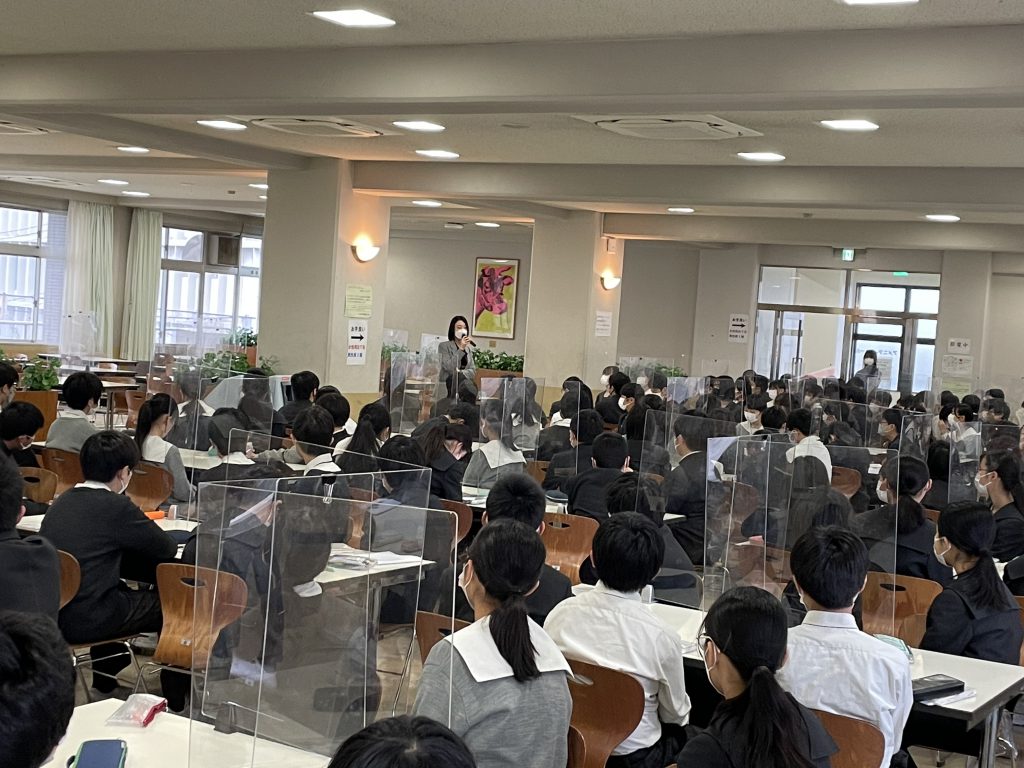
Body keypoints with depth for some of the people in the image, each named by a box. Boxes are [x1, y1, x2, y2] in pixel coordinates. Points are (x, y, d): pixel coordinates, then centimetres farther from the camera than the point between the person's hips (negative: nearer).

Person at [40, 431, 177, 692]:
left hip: (46, 612, 8)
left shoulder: (63, 500, 6)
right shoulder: (117, 507, -16)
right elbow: (167, 550, -6)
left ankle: (105, 677, 43)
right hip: (84, 621, -8)